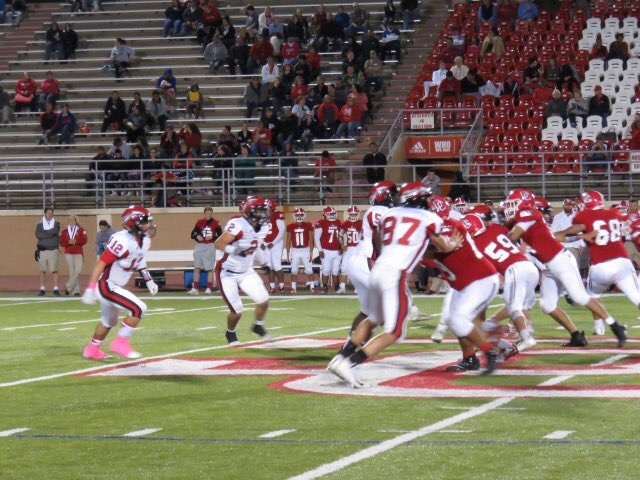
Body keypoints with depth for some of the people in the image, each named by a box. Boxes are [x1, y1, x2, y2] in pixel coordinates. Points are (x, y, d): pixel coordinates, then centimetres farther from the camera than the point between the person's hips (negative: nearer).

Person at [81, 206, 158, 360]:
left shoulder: (144, 240, 1)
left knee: (109, 321, 27)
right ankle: (120, 343, -7)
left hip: (116, 286, 10)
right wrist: (90, 289, -30)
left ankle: (92, 350, 46)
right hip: (106, 286, -10)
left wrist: (148, 280, 19)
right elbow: (101, 263, -27)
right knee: (138, 308, -18)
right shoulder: (122, 241, -27)